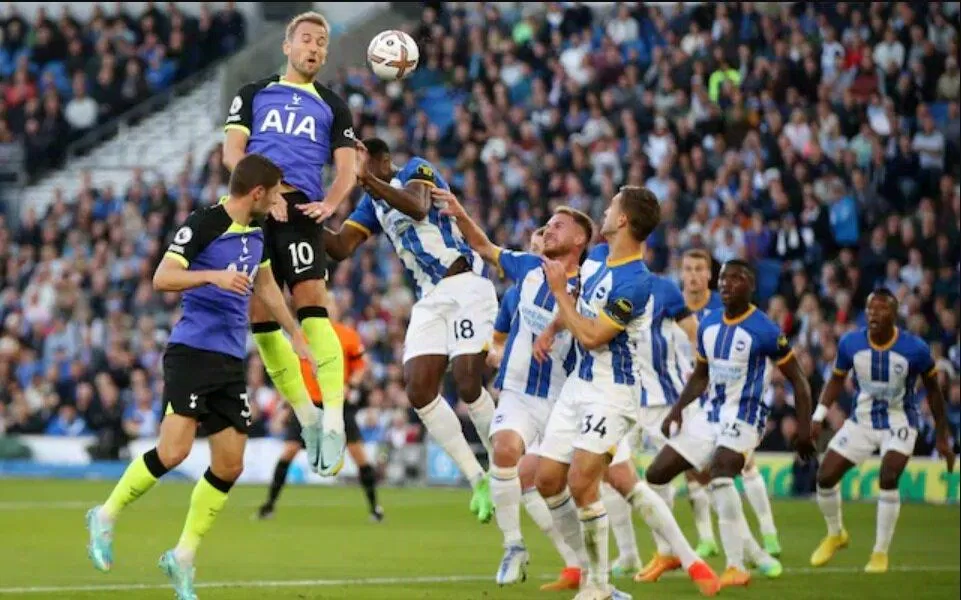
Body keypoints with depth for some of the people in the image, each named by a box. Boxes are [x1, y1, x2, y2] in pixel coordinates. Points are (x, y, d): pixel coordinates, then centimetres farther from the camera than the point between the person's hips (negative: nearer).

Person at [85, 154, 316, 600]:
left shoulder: (257, 232, 14)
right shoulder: (203, 224, -10)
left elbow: (265, 285, 32)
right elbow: (162, 279, -17)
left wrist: (295, 334, 37)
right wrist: (214, 276, -30)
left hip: (231, 361, 8)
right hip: (193, 350, -8)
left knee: (229, 466, 1)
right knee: (174, 450, -19)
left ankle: (183, 557, 12)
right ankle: (107, 516, 3)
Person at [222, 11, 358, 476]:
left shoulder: (332, 107, 18)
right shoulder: (253, 95, 17)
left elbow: (347, 168, 10)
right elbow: (232, 152, 6)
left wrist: (330, 204, -10)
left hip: (301, 212, -2)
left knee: (312, 306, -19)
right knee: (260, 319, -2)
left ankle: (333, 420, -24)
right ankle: (307, 418, 10)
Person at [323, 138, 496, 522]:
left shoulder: (416, 170, -4)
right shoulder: (372, 206, 18)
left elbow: (418, 206, -26)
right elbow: (340, 247, 10)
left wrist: (369, 180, -38)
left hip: (464, 286, -8)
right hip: (429, 300, 8)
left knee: (467, 384, -17)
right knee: (419, 392, -7)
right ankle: (477, 480, -1)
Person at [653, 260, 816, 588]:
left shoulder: (765, 331, -12)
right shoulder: (708, 325, 7)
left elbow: (798, 380, -7)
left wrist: (804, 429, -12)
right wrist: (677, 409, 6)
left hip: (745, 416, -8)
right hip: (712, 414, 8)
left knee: (720, 473, -33)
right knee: (657, 474, 2)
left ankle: (737, 567, -27)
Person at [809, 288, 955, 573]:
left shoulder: (915, 349, -19)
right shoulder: (850, 343, -13)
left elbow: (933, 390, -4)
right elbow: (836, 380, 4)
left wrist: (942, 437, 0)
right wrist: (818, 417, -9)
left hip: (899, 423, -3)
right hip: (862, 419, 3)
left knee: (888, 479, -24)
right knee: (825, 477, -3)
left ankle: (880, 553, -8)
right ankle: (835, 534, 27)